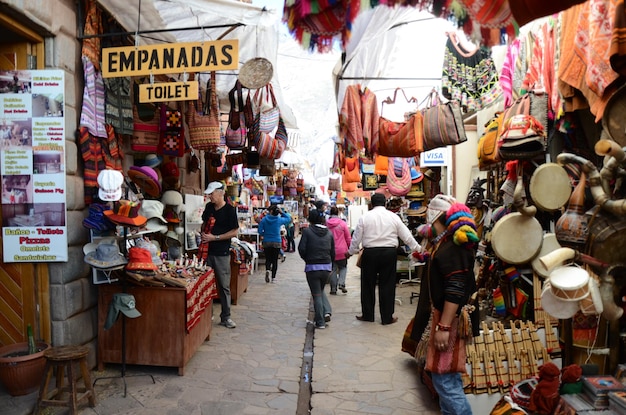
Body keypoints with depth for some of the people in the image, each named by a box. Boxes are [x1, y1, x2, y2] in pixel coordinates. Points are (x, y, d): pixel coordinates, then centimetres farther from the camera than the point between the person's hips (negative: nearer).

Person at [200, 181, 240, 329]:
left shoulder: (229, 210, -8)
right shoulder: (209, 207, 9)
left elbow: (235, 232, -11)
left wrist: (214, 237, -14)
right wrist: (203, 233, 2)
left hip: (222, 253, -5)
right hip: (207, 251, 5)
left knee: (224, 286, 1)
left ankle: (225, 317, 11)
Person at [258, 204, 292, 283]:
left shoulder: (264, 219, -5)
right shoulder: (279, 220, -5)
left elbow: (260, 231, -4)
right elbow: (288, 218, 14)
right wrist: (282, 212, 10)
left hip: (266, 242, 0)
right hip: (277, 243, 0)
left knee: (268, 259, 11)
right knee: (275, 260, 8)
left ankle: (267, 270, -19)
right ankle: (273, 277, 10)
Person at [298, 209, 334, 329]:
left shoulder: (307, 231, -7)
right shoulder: (329, 233, 5)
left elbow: (301, 249, -12)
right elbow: (333, 252, 9)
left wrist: (307, 259, 7)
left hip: (312, 267, -4)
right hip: (327, 266, 4)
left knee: (316, 294, 6)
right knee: (321, 290, 25)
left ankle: (320, 322, 10)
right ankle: (327, 311, 8)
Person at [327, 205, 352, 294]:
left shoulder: (326, 224, -4)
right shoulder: (343, 223, -7)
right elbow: (348, 238, -1)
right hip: (341, 250, -2)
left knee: (333, 269, 11)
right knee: (343, 267, 16)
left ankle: (333, 289, 12)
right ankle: (341, 283, -4)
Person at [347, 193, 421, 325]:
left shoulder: (365, 217, -1)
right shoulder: (394, 217, 2)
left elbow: (356, 238, 3)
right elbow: (407, 236, 6)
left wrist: (351, 252, 18)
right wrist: (418, 248, 19)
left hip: (370, 253, 0)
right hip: (389, 253, 1)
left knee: (368, 285, 12)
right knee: (387, 285, 7)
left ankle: (367, 315, 21)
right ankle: (387, 317, 12)